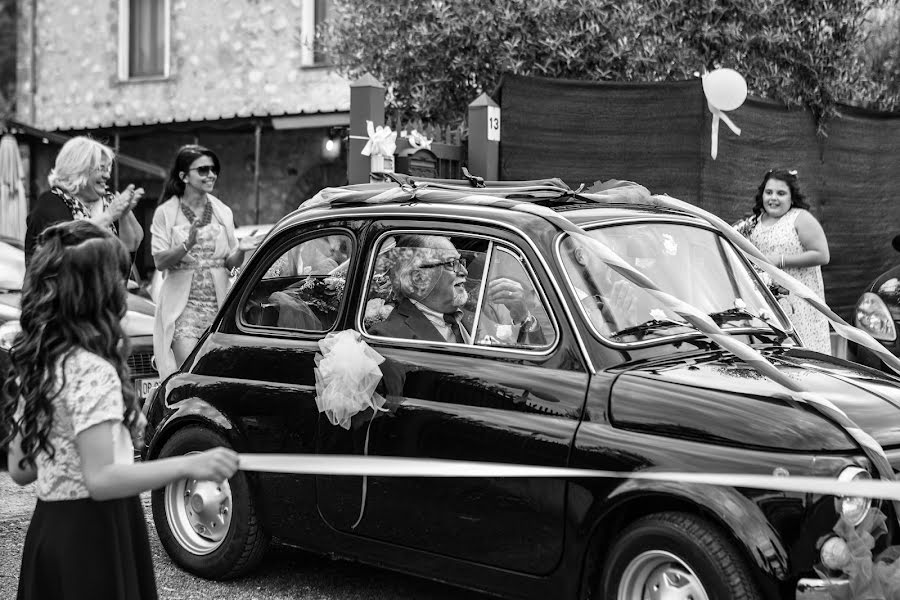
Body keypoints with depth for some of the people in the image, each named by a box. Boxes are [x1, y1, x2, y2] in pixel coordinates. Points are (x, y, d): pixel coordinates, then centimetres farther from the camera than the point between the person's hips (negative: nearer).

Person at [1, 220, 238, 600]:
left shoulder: (31, 368, 6)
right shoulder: (92, 371, -19)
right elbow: (100, 480, -25)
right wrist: (188, 465, -29)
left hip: (48, 528, 9)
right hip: (95, 537, -9)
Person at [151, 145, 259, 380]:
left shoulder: (222, 212, 10)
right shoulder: (166, 213, -1)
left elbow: (231, 263, 11)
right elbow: (160, 262, -8)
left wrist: (240, 250, -10)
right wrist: (187, 245, -24)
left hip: (219, 305, 4)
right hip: (184, 305, -4)